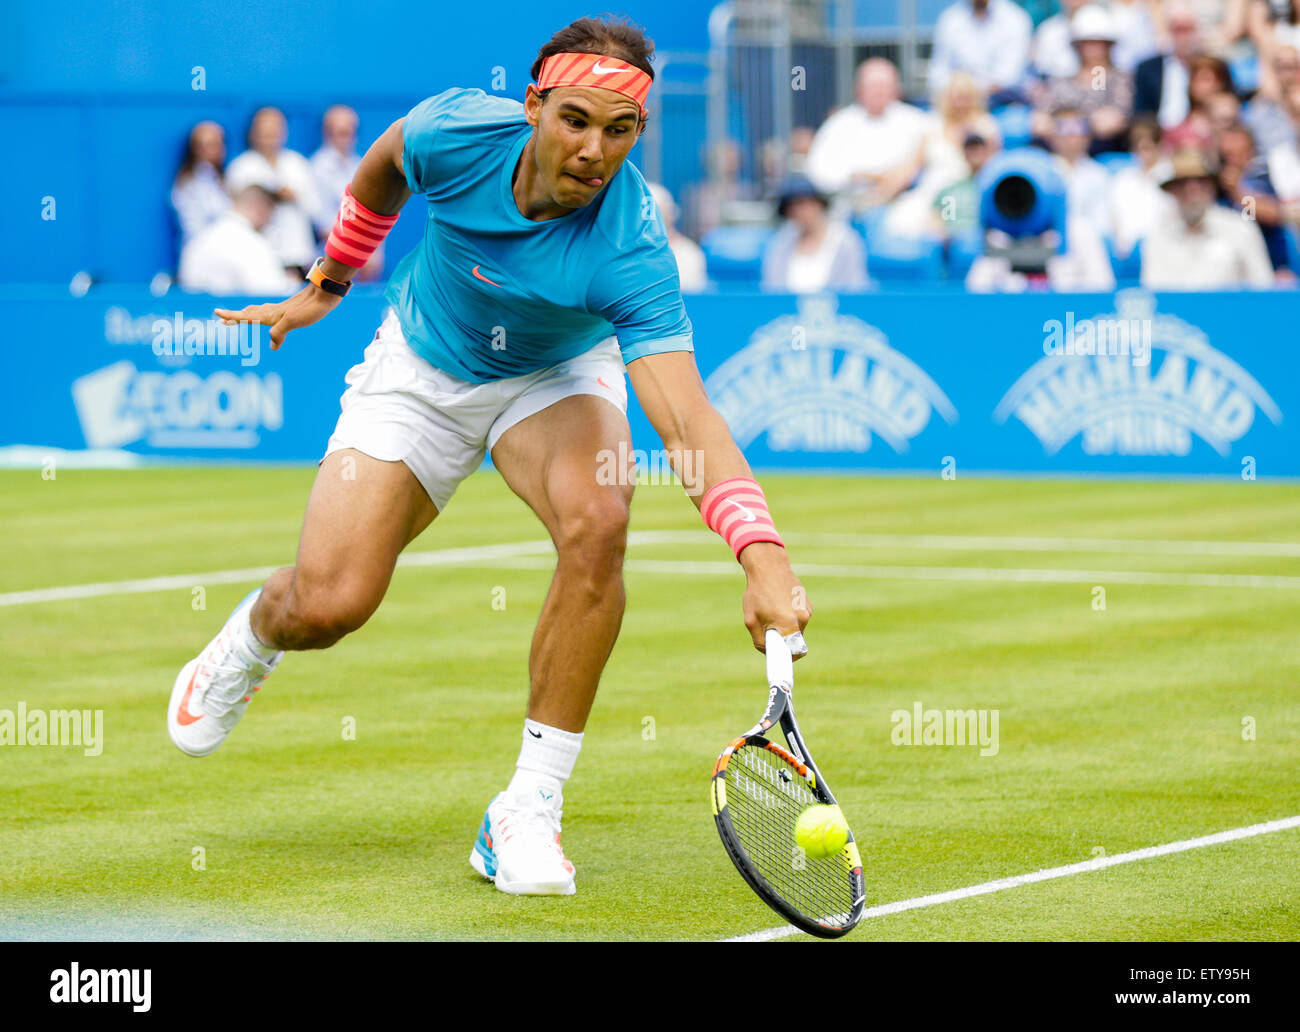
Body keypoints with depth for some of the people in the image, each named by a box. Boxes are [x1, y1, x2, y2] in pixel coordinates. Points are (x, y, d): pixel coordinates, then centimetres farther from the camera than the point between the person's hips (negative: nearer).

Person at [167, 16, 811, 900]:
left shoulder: (628, 253, -36)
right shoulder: (456, 131, -28)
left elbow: (685, 415, -47)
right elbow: (381, 170, -1)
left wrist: (762, 555, -62)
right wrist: (327, 283, 12)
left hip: (556, 379, -1)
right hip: (422, 370, 1)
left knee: (596, 525, -33)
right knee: (328, 604, -11)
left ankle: (528, 811, -21)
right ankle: (254, 635, 31)